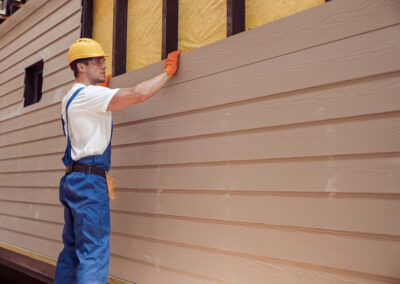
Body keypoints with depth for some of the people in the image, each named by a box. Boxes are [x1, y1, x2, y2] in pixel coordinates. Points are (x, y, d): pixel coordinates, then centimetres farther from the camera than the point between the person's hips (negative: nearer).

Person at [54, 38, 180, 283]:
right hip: (89, 180, -10)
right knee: (94, 255, -10)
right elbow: (139, 93, -21)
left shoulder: (73, 97, 19)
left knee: (72, 251, 14)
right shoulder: (88, 94, -12)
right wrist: (168, 71, -8)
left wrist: (102, 86, 44)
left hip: (75, 180, 10)